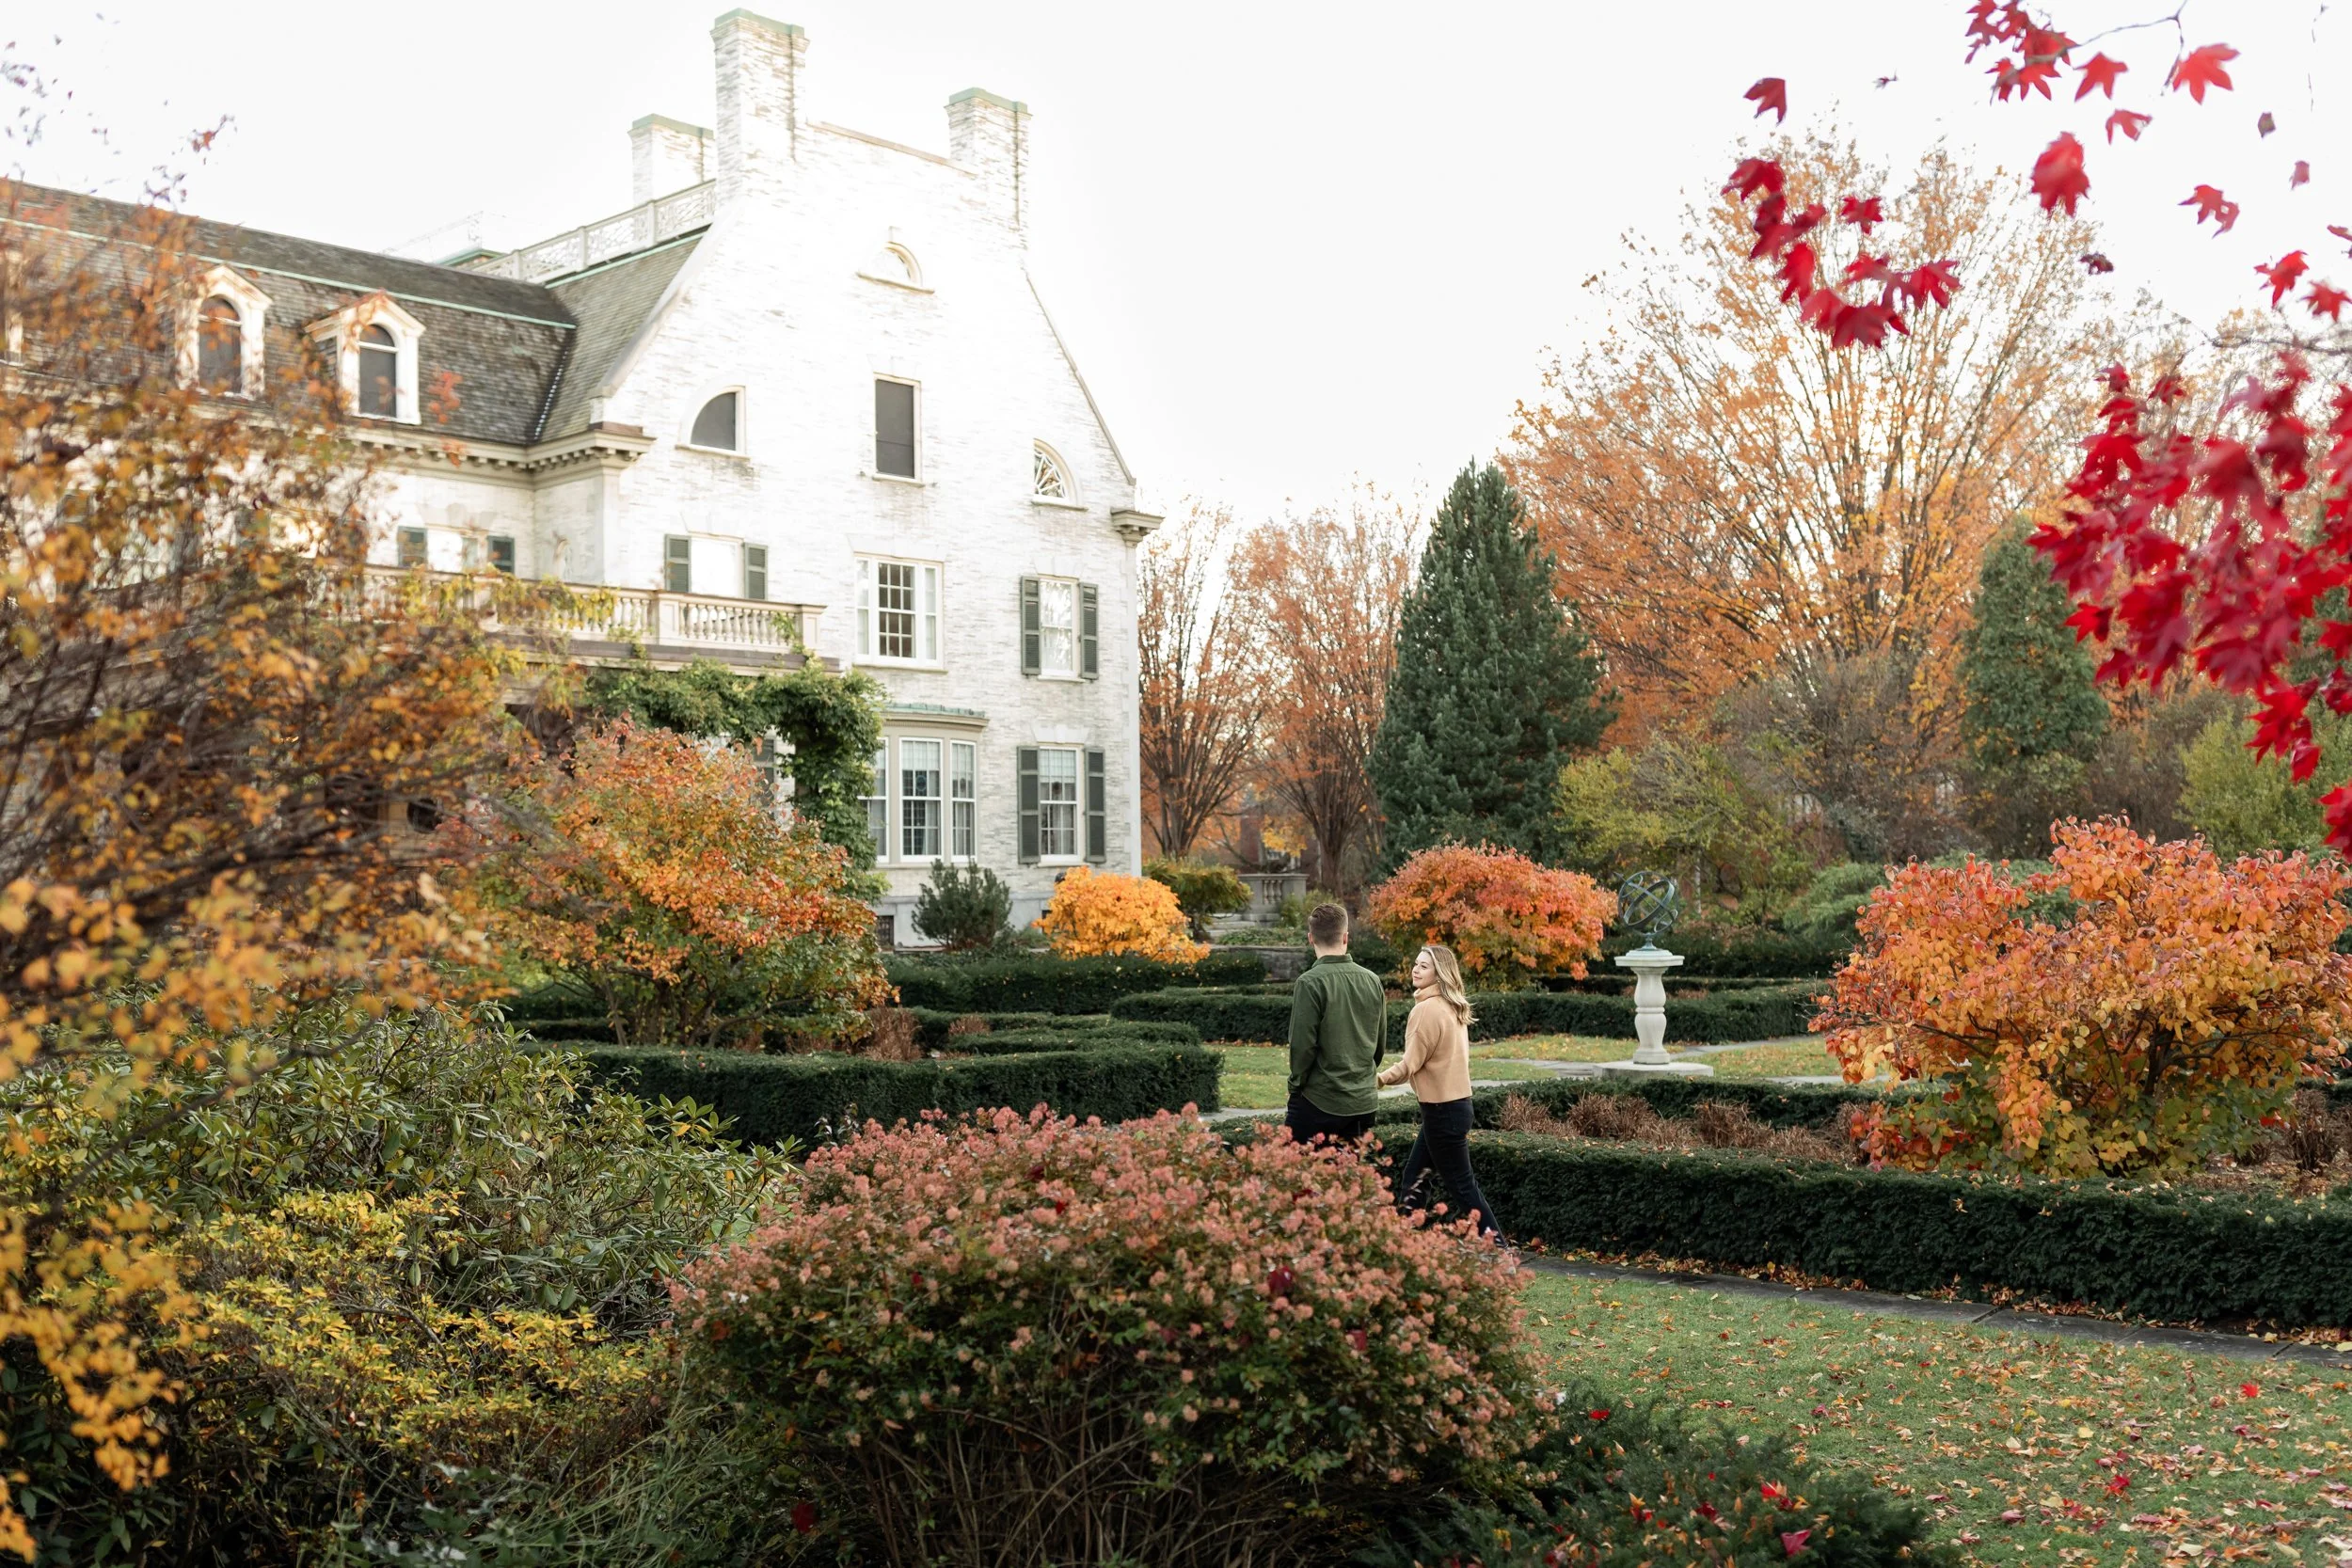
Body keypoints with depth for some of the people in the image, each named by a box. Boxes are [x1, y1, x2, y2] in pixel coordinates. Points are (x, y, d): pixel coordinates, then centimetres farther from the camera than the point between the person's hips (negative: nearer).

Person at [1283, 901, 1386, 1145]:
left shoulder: (1311, 983, -14)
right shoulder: (1372, 980, 4)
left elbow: (1302, 1044, -14)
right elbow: (1380, 1040, 11)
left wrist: (1296, 1084, 1)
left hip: (1320, 1101, -6)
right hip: (1364, 1101, 6)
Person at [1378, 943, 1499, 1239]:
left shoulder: (1428, 1009, -18)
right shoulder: (1452, 1007, 9)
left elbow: (1410, 1064, -16)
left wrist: (1379, 1079, -5)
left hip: (1442, 1108, -9)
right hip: (1455, 1101, 9)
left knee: (1461, 1184, -1)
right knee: (1412, 1177, 15)